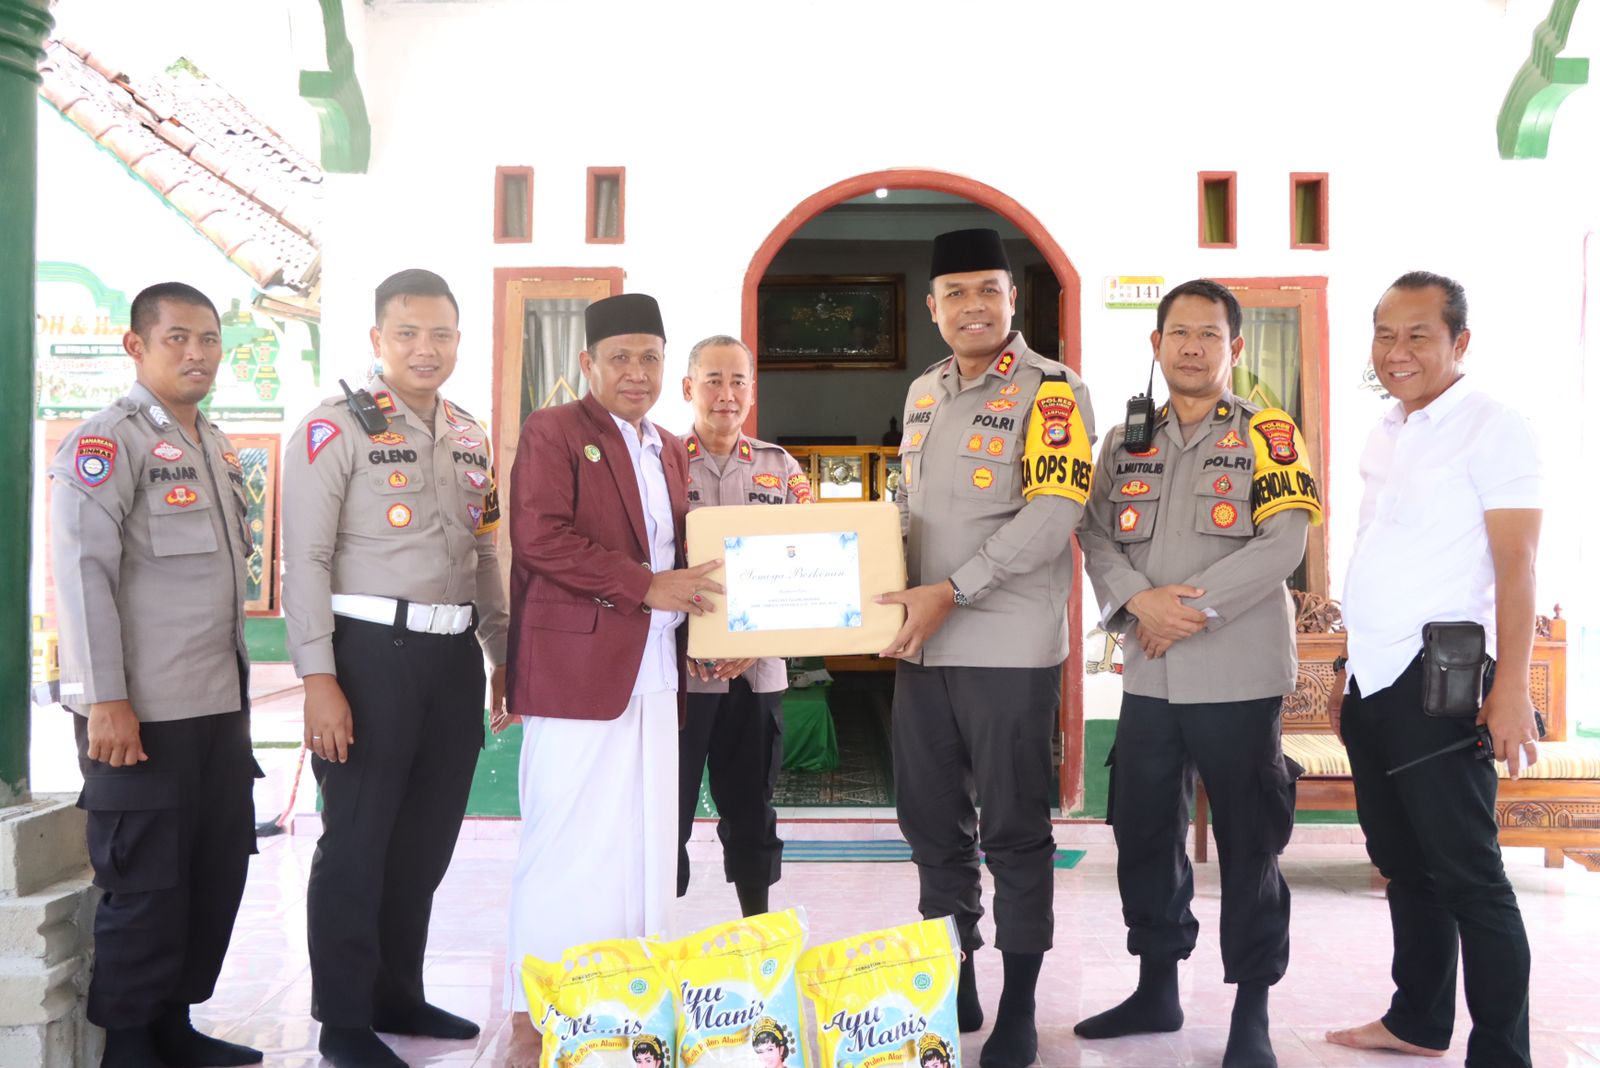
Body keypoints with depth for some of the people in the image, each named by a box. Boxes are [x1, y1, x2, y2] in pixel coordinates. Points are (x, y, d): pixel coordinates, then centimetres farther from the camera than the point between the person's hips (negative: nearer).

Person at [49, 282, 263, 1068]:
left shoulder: (215, 446, 16)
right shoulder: (105, 443, -9)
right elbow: (82, 573, -16)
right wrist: (106, 701, -20)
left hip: (218, 704, 8)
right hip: (142, 710, -8)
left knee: (220, 866, 12)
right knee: (144, 881, 2)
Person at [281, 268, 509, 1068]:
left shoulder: (469, 434, 13)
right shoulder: (336, 426, -7)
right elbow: (306, 558, -11)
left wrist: (502, 655, 17)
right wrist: (319, 678, -16)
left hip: (453, 654, 7)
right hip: (372, 650, -6)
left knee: (428, 836, 14)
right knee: (358, 840, 3)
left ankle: (398, 994, 31)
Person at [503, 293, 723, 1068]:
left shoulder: (670, 451, 19)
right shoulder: (553, 432, -3)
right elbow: (541, 539, -15)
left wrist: (701, 608, 7)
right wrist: (646, 587, -18)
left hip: (655, 676, 7)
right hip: (578, 669, -7)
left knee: (646, 849, 10)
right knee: (565, 846, -1)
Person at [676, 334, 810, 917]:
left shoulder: (782, 469, 8)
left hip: (758, 669, 3)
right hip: (677, 667, -2)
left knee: (752, 805, 14)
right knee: (669, 806, 3)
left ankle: (758, 926, 29)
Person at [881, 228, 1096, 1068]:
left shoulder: (1052, 392, -6)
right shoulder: (922, 394, 14)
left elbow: (1053, 513, -17)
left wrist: (952, 592, -21)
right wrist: (894, 596, 7)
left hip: (1009, 647, -6)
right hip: (921, 645, 6)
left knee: (1014, 831, 3)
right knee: (930, 820, 12)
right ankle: (953, 985, 28)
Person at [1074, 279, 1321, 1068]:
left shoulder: (1267, 435, 0)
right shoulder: (1126, 442, 13)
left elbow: (1283, 543, -11)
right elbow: (1097, 536, 3)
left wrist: (1195, 605, -17)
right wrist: (1138, 601, -15)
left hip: (1239, 674, -4)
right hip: (1148, 676, 5)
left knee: (1248, 842, 3)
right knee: (1143, 832, 12)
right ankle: (1156, 990, 29)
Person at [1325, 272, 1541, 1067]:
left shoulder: (1491, 428, -7)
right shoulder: (1384, 435, 16)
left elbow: (1516, 564, -13)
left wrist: (1511, 688, -19)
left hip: (1435, 676, -8)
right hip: (1371, 679, 8)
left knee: (1466, 874, -2)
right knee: (1402, 861, 16)